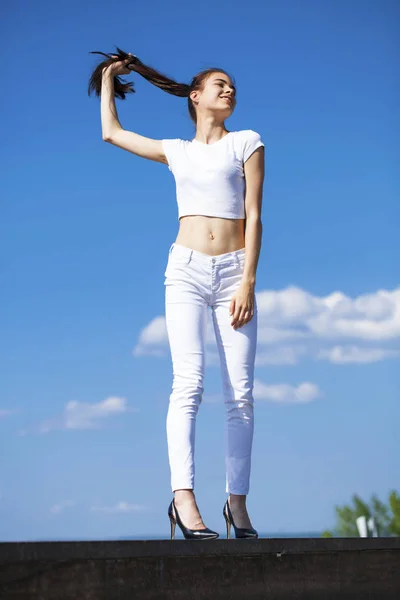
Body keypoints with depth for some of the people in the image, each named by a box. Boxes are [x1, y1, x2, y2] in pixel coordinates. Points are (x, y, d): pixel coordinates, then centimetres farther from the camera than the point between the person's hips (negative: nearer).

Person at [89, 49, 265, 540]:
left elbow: (254, 216, 2)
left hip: (232, 272, 0)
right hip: (186, 270, 1)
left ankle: (237, 501, 0)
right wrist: (109, 78, 36)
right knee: (189, 381, -16)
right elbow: (111, 133, 30)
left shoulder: (245, 143, 10)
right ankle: (183, 496, -23)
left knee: (240, 393, -5)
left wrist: (247, 282, -7)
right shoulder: (176, 151, 18)